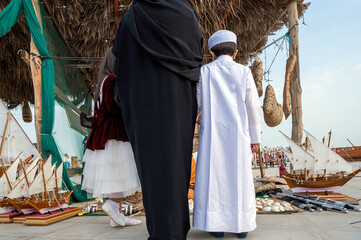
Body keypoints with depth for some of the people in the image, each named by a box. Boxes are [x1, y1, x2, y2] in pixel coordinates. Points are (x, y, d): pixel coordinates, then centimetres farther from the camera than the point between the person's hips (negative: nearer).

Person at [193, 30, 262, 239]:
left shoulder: (204, 72, 2)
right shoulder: (244, 72, 2)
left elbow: (195, 103, 5)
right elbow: (253, 107, 3)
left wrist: (194, 120, 24)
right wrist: (255, 136, 10)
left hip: (212, 133, 0)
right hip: (238, 134, 1)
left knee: (213, 175, 6)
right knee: (239, 175, 9)